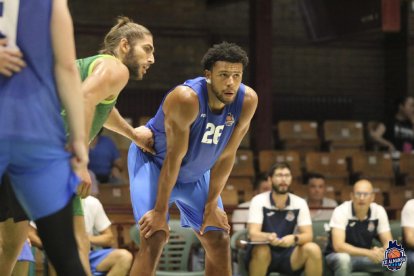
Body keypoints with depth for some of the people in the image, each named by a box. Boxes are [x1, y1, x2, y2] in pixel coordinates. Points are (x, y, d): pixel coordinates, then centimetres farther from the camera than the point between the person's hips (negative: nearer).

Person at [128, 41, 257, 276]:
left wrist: (212, 205, -8)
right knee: (154, 238, -21)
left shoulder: (247, 101, -20)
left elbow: (226, 155, -10)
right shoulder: (186, 98, -35)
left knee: (219, 240, 4)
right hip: (153, 162, -6)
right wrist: (160, 212, -24)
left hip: (196, 172, 6)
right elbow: (174, 157, -29)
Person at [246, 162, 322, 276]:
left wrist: (294, 238, -33)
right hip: (265, 255, -3)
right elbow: (253, 234, -19)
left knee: (313, 249, -24)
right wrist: (268, 237, -43)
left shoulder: (300, 203, -1)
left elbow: (308, 235, -8)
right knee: (261, 250, -36)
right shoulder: (259, 201, -8)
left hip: (288, 255, 3)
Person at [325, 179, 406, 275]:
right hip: (338, 256, -4)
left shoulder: (379, 211, -7)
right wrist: (368, 253, -40)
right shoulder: (341, 211, -20)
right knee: (343, 259, -39)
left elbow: (388, 242, -5)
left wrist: (382, 251, -31)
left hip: (365, 256, 4)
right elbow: (338, 246, -29)